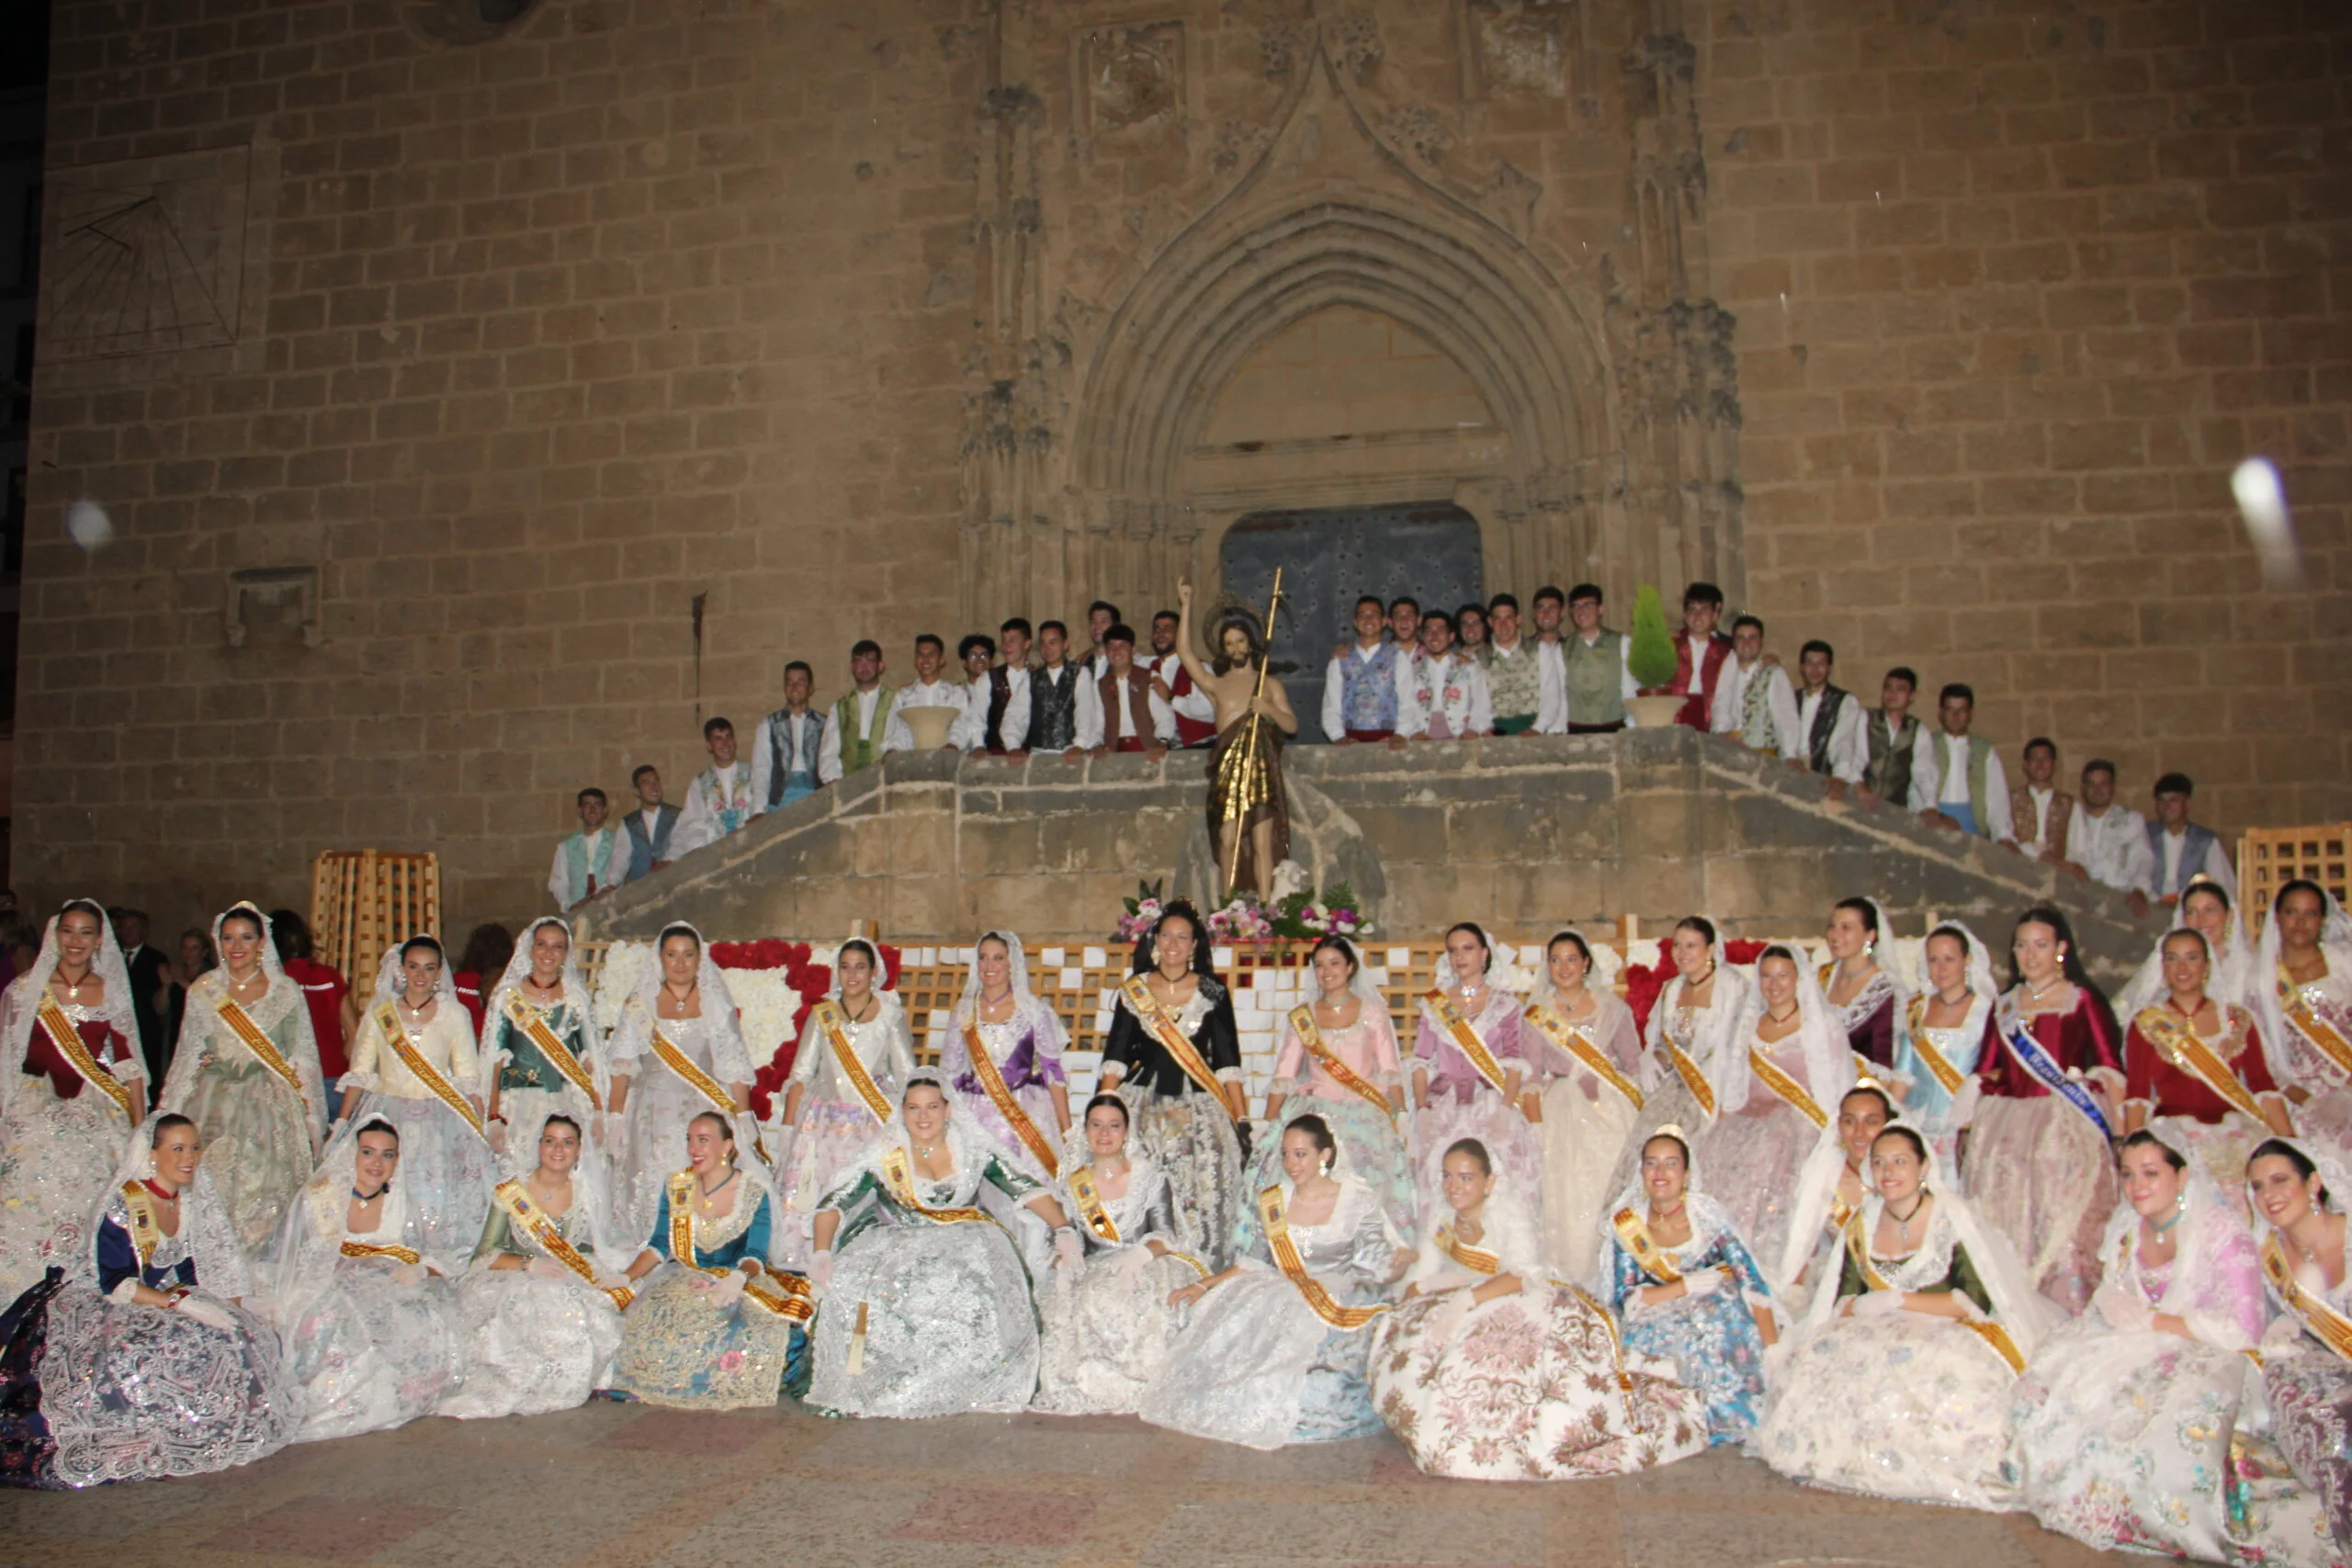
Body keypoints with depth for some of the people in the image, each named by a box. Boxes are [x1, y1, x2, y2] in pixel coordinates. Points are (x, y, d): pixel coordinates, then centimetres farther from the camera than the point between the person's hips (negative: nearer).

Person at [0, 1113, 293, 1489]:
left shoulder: (196, 1200, 2)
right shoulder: (120, 1205, -17)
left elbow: (207, 1268, 5)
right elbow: (114, 1283, -20)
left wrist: (231, 1313, -10)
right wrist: (180, 1302, -30)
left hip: (170, 1296, 6)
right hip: (107, 1308, -6)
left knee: (237, 1341, -16)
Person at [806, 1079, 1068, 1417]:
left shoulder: (971, 1149, 2)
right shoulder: (884, 1154, 1)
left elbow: (1027, 1189, 0)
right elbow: (834, 1204, -3)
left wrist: (1064, 1232, -12)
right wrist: (823, 1255, -19)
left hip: (966, 1242, 0)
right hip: (898, 1247, 0)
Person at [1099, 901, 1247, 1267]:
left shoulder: (1213, 992, 6)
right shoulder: (1133, 991, 9)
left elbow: (1227, 1062, 5)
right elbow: (1116, 1057, 8)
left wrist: (1242, 1118, 0)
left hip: (1199, 1108, 0)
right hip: (1144, 1105, 1)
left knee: (1203, 1196, -12)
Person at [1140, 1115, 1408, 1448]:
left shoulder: (1359, 1203, -1)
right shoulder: (1270, 1202, 9)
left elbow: (1376, 1271, -2)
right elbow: (1251, 1264, 11)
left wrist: (1400, 1262, -24)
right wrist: (1204, 1285, 0)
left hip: (1337, 1302, -4)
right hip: (1280, 1295, 4)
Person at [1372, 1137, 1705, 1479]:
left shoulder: (1508, 1216, -4)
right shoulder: (1440, 1225, 10)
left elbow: (1524, 1276, -21)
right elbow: (1412, 1289, 8)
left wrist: (1467, 1299, -34)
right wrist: (1438, 1283, -15)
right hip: (1464, 1323, 6)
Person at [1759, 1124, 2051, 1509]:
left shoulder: (1951, 1219, -7)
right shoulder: (1862, 1225, 8)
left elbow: (1977, 1301, -15)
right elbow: (1842, 1301, 7)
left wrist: (1898, 1301, -18)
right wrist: (1861, 1308, -17)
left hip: (1954, 1336, -4)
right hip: (1882, 1335, 5)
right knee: (1820, 1360, -22)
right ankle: (1853, 1458, -5)